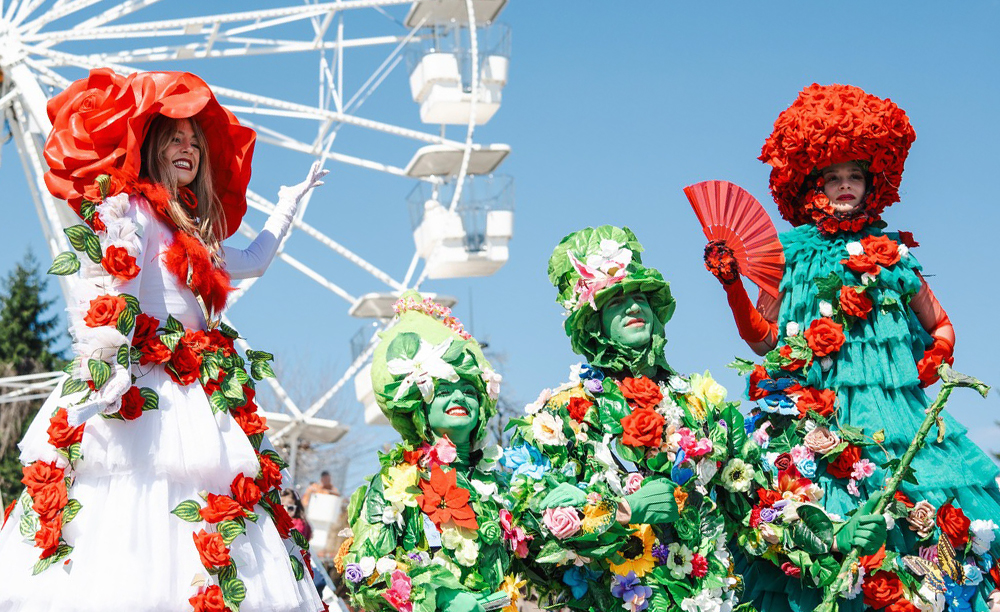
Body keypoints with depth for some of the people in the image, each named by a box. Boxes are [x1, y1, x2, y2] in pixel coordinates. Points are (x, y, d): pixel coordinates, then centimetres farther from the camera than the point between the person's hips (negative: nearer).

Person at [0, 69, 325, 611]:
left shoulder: (190, 234, 27)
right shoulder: (124, 209, 1)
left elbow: (252, 261, 46)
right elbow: (100, 295, -14)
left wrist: (290, 202, 56)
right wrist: (104, 370, -27)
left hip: (196, 399, 9)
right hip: (145, 397, -9)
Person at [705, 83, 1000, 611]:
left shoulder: (892, 254, 14)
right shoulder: (790, 254, 10)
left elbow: (941, 327, 22)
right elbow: (762, 338, 8)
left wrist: (934, 358, 2)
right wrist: (732, 284, -3)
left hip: (894, 408, 2)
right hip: (813, 410, -2)